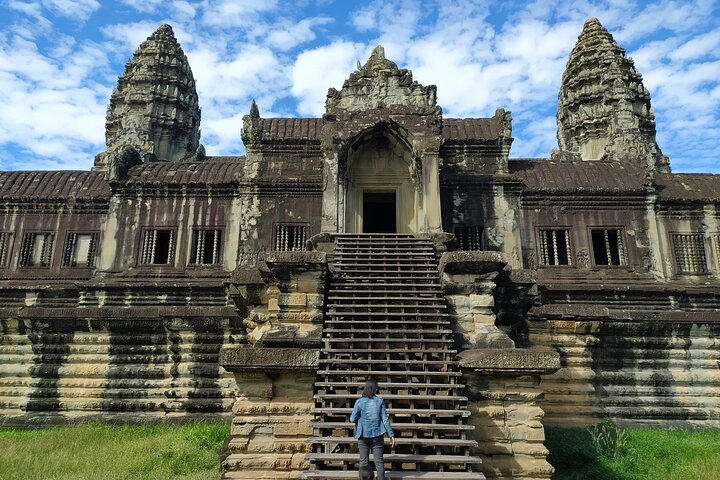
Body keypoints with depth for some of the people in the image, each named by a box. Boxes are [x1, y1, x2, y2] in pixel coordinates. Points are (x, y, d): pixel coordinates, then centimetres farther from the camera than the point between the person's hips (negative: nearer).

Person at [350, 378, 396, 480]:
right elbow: (385, 419, -6)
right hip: (377, 434, 1)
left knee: (364, 462, 11)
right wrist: (391, 435, 0)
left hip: (363, 435, -1)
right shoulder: (380, 400, -7)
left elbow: (352, 419, -7)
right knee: (379, 461, 9)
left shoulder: (359, 402, -10)